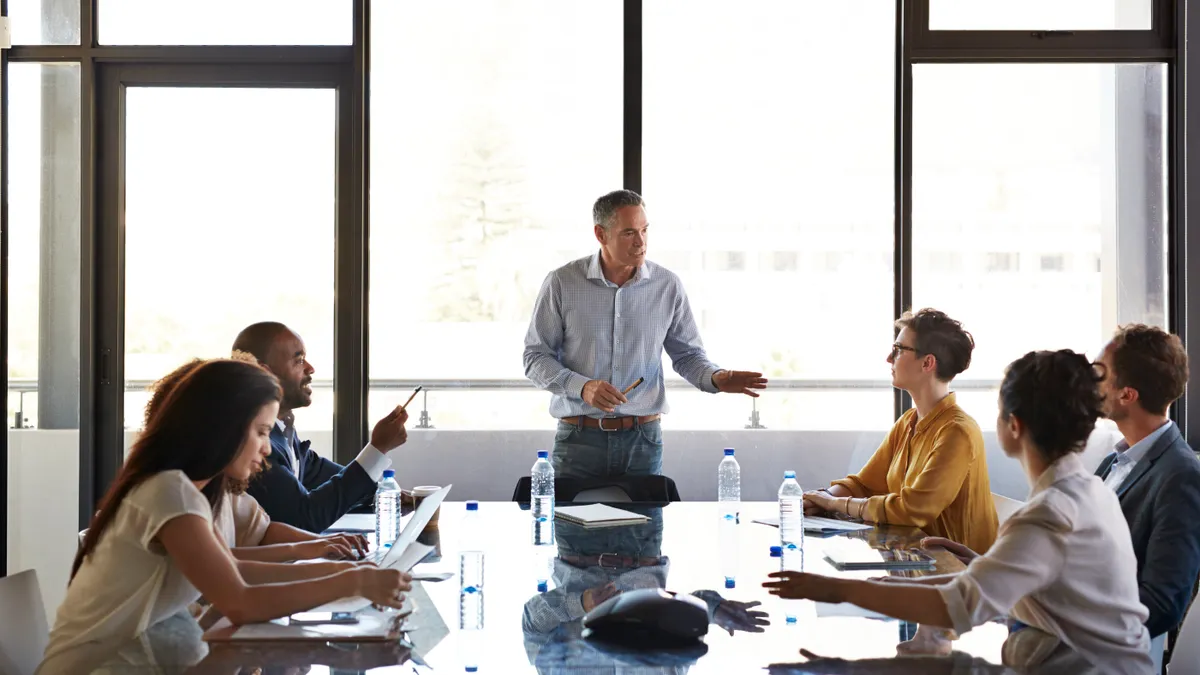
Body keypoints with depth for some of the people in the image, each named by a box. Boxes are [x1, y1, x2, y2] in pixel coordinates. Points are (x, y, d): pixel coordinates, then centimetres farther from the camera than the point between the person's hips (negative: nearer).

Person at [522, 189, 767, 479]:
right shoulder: (562, 283, -4)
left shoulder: (668, 286, 0)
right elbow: (536, 357, -1)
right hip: (579, 439, -1)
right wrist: (582, 387, -17)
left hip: (643, 440, 1)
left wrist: (716, 379, -12)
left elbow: (687, 354, 9)